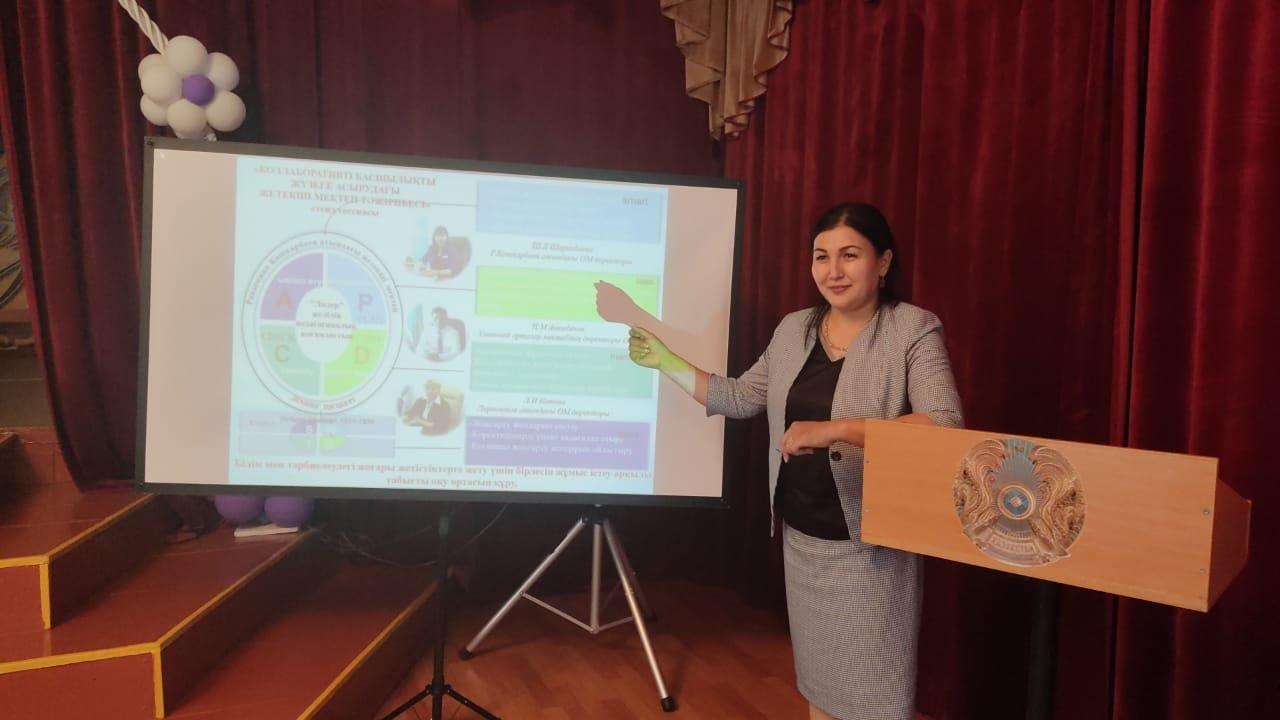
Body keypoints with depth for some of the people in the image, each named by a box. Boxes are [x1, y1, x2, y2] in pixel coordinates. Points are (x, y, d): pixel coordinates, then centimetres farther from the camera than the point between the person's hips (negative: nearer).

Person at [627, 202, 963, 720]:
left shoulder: (914, 331, -11)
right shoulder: (794, 329, 6)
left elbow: (945, 426, -24)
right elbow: (741, 398, 11)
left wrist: (836, 429, -32)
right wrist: (667, 362, 10)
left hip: (869, 543, -5)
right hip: (801, 536, 5)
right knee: (818, 678, 20)